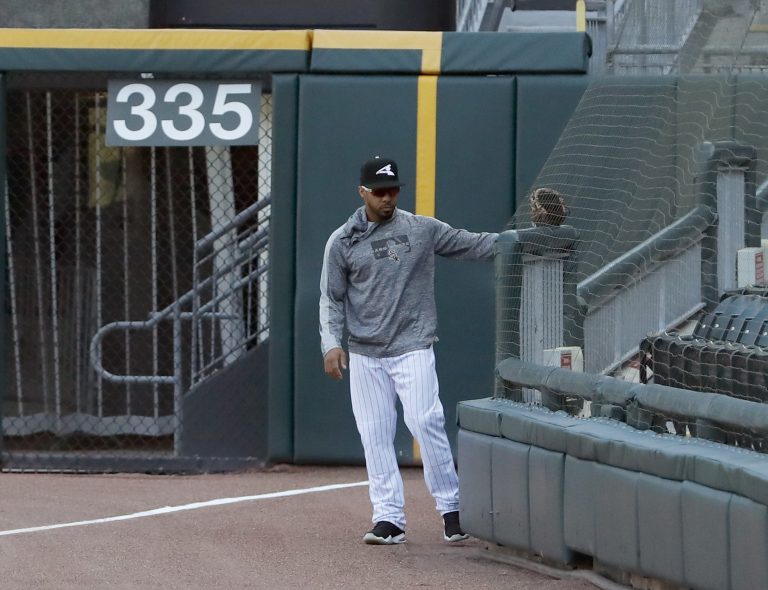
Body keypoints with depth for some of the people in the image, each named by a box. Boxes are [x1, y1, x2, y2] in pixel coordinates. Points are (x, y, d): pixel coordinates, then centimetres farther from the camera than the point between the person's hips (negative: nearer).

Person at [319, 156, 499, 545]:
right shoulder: (342, 242, 5)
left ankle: (451, 508, -6)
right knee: (374, 435, 0)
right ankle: (388, 519, 3)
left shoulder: (422, 229, 6)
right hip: (364, 356, 2)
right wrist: (331, 343, -8)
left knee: (425, 422, -14)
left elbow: (471, 244, 8)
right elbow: (331, 299, 5)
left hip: (412, 348, -2)